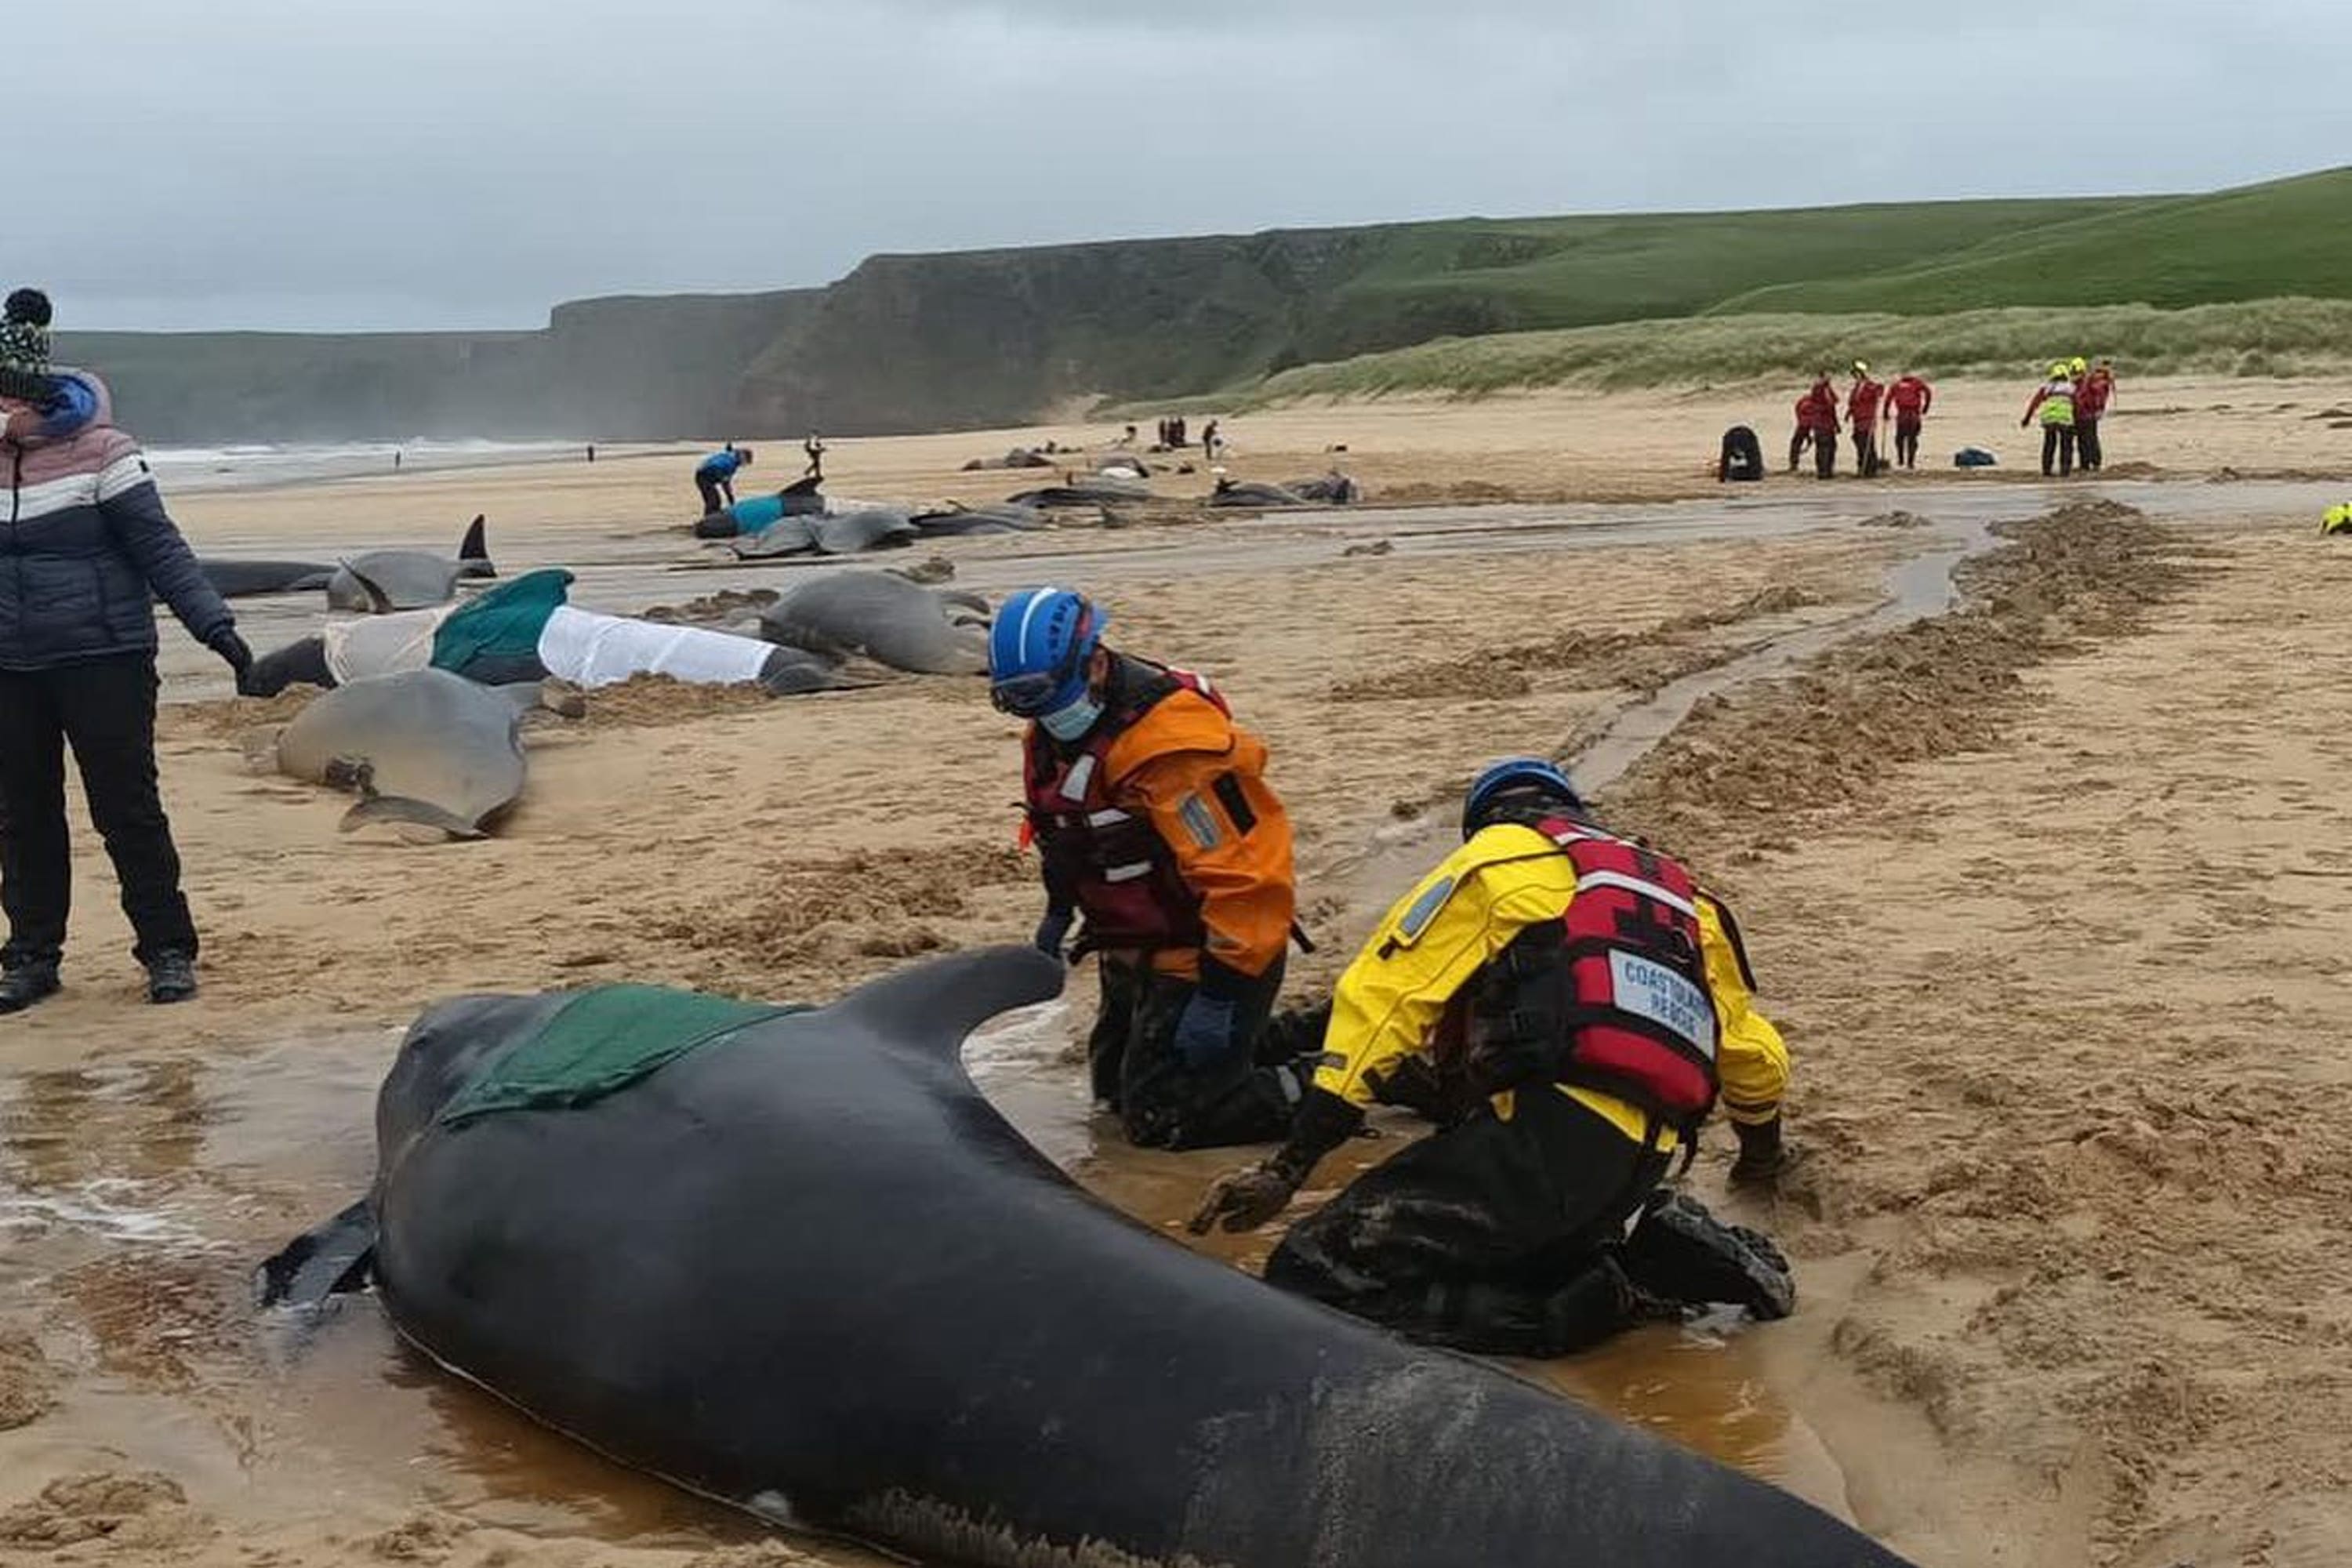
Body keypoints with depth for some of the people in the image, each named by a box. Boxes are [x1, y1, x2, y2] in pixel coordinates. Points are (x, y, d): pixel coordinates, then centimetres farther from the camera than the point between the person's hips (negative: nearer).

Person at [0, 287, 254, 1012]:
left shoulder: (98, 450, -7)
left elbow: (160, 547, -8)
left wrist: (214, 625, -16)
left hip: (104, 662, -5)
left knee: (126, 807, -2)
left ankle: (168, 950, 9)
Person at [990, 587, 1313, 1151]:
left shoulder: (1172, 743, -31)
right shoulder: (1054, 734, 0)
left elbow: (1245, 874, -32)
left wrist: (1220, 993, -29)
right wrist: (1060, 909, 23)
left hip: (1204, 954, -10)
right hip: (1136, 949, 10)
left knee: (1160, 1117, -11)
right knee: (1116, 1088, 21)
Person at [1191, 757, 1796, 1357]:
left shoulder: (1499, 852, 11)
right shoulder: (1674, 887, 30)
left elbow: (1382, 1002, 0)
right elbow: (1755, 1054, 40)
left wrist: (1288, 1168, -3)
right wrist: (1762, 1151, 61)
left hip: (1548, 1133, -8)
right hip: (1642, 1161, 8)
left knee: (1310, 1278, -10)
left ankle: (1601, 1302, -12)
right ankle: (1654, 1249, 8)